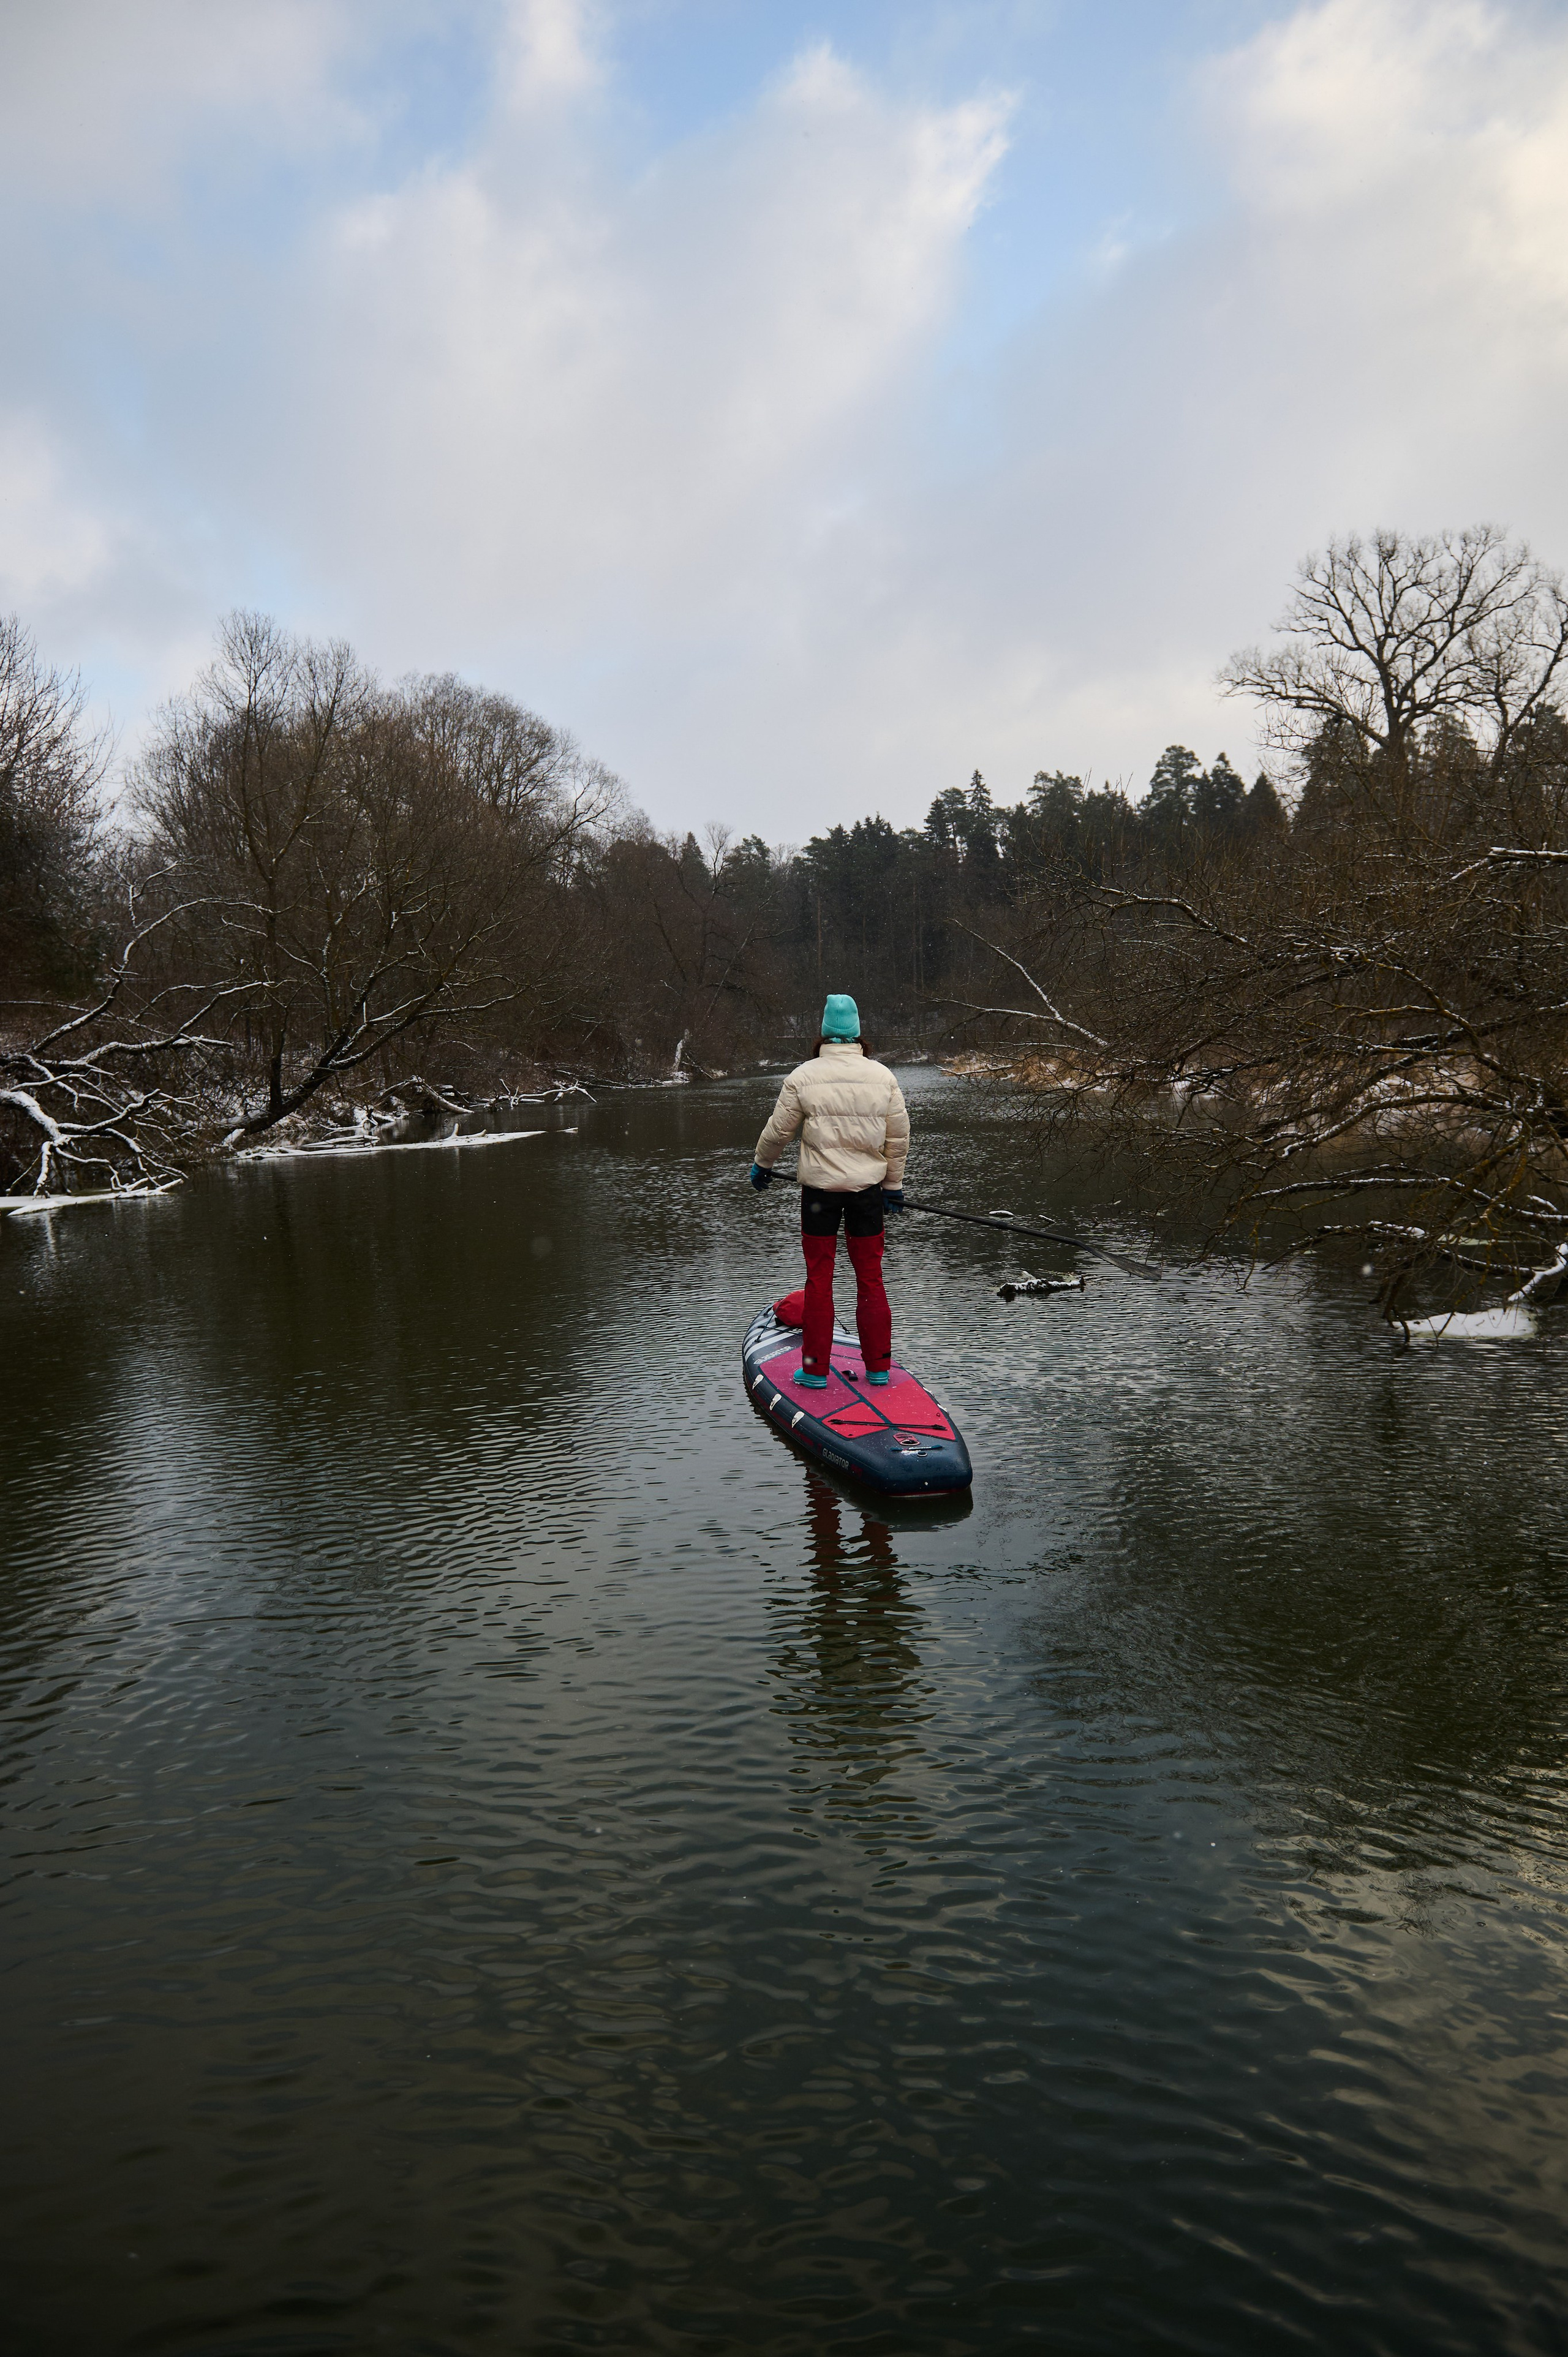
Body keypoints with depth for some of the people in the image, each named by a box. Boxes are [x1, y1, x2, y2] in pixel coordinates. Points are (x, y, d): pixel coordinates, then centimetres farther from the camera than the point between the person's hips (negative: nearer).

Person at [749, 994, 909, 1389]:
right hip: (868, 1189, 2)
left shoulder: (803, 1077, -5)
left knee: (819, 1278, 7)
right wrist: (894, 1185, 16)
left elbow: (778, 1131, 2)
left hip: (820, 1189, -2)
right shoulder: (883, 1076, 1)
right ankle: (878, 1367, 17)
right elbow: (898, 1138, 5)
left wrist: (761, 1165, 21)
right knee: (870, 1277, 10)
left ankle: (816, 1368, 12)